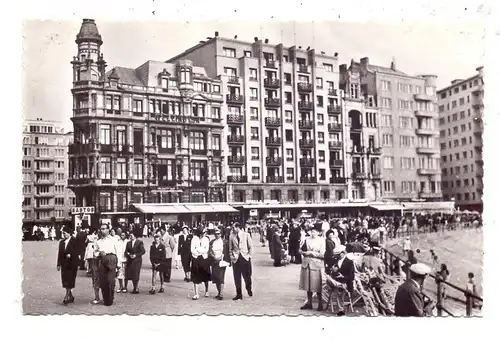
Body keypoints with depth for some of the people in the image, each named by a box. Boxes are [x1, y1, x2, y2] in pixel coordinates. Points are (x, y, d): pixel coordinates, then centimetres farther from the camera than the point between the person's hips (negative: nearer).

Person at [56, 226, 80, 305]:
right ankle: (70, 296, 18)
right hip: (64, 264, 6)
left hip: (72, 264, -6)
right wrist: (58, 264, 11)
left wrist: (71, 255, -23)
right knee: (65, 281, 6)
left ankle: (66, 297, -5)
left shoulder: (74, 242, -4)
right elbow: (59, 253, 14)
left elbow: (78, 252, -7)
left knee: (69, 281, -7)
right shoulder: (61, 242, 14)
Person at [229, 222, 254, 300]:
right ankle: (239, 294, 9)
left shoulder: (246, 235, 3)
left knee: (247, 276, 2)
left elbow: (251, 246, 7)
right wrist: (231, 256, 2)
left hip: (245, 258, -1)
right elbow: (230, 248, 14)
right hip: (236, 259, 1)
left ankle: (249, 290, 28)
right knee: (237, 278, 0)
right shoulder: (232, 236, 7)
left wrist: (249, 255, -3)